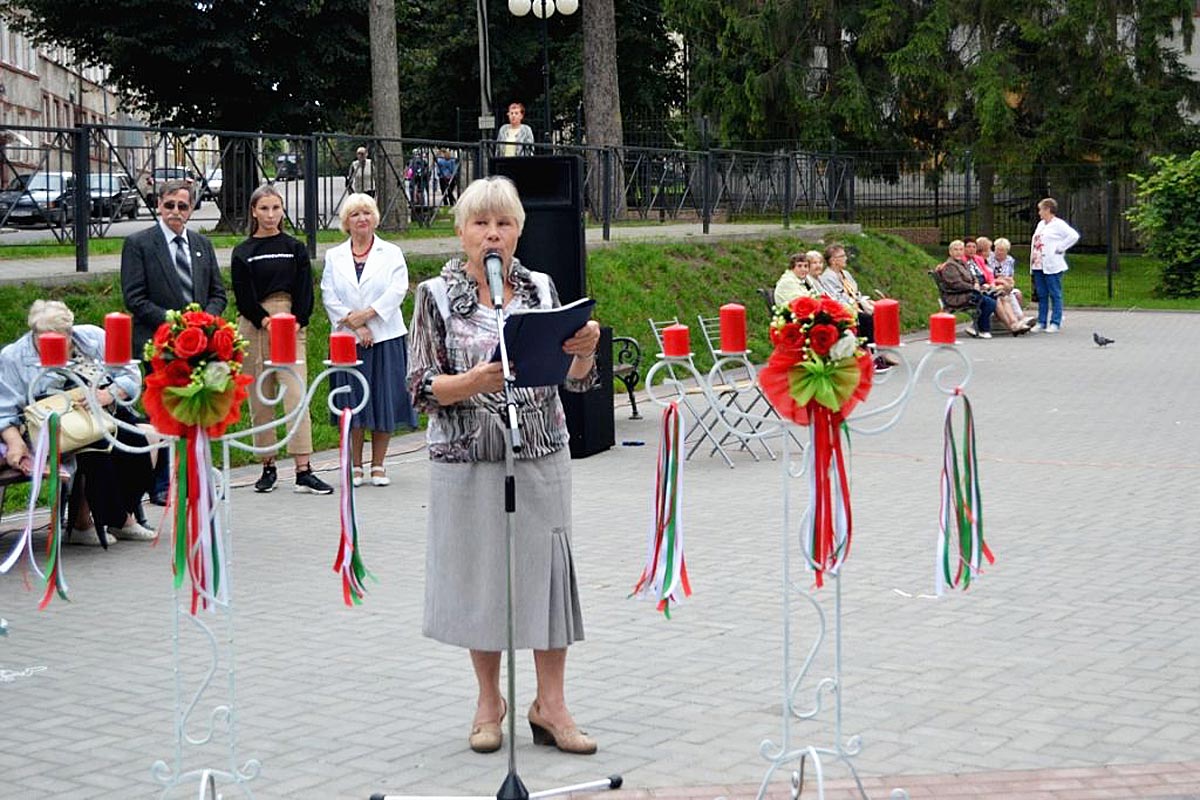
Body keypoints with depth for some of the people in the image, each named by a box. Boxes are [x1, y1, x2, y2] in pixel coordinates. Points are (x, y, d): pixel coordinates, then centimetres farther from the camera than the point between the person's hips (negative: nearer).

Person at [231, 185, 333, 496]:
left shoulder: (295, 248, 9)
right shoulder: (243, 252, 7)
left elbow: (305, 290, 5)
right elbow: (243, 296, 1)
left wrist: (295, 323, -8)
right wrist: (267, 322, -9)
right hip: (254, 327, 1)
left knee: (296, 395, -11)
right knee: (260, 400, 2)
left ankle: (304, 471, -15)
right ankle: (268, 467, 11)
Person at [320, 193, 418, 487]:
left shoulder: (391, 253, 7)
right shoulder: (334, 257, 10)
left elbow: (398, 290, -6)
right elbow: (329, 296, 0)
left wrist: (367, 314, -15)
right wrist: (355, 326, -11)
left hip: (385, 338, -1)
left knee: (384, 402, 0)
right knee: (352, 402, 1)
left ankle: (378, 464, 9)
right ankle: (356, 465, 8)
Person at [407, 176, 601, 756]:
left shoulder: (541, 289, 6)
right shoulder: (436, 295, -1)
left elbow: (576, 379, 6)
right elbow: (421, 387, -5)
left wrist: (584, 350, -16)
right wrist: (475, 382, -23)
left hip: (541, 454, 2)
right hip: (468, 459, -2)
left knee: (548, 567, 1)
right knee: (479, 573, 6)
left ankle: (550, 704, 13)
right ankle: (489, 701, 23)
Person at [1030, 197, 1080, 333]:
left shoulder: (1058, 224, -6)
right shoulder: (1041, 225, 19)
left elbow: (1074, 235, -17)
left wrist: (1060, 248, -14)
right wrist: (1033, 258, 12)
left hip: (1052, 266, -8)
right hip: (1038, 266, 8)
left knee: (1055, 295, -3)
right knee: (1041, 295, 9)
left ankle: (1055, 323, -2)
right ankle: (1041, 322, 12)